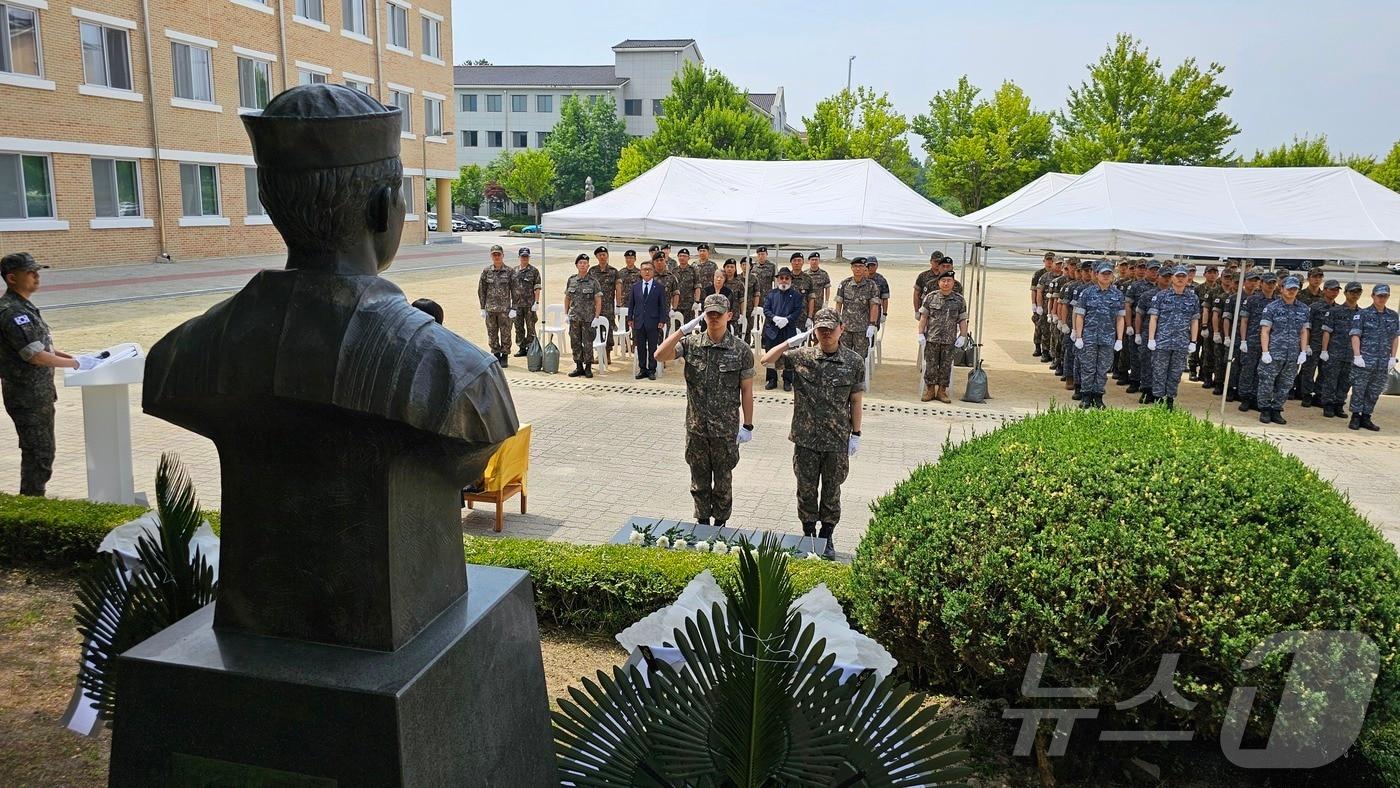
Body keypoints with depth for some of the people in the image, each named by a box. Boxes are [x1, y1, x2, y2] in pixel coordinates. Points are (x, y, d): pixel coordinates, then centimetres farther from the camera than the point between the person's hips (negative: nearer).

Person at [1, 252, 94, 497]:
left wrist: (68, 356, 11)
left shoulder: (23, 307, 12)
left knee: (39, 451, 18)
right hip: (27, 396, -10)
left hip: (38, 392, 10)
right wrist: (75, 363, -19)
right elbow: (35, 355, -24)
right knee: (39, 453, -5)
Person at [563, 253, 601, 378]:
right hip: (574, 318, 4)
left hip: (588, 318, -3)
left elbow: (598, 302, -5)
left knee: (588, 344, 0)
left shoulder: (593, 282, -4)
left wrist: (596, 317, -11)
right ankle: (579, 367, 17)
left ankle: (588, 368, 10)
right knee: (575, 343, 7)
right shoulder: (571, 280, 6)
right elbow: (567, 298, 13)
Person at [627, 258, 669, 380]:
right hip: (639, 322, 3)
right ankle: (642, 369, 16)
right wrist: (630, 319, 5)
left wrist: (662, 321, -6)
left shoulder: (660, 287, 0)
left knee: (653, 347, 3)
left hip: (653, 323, -3)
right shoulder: (635, 286, 8)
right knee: (640, 347, 7)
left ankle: (652, 370, 11)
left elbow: (663, 306, 0)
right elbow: (631, 304, 11)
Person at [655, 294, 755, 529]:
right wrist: (685, 328, -22)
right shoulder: (691, 343, -4)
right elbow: (660, 356, -18)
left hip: (726, 429, -2)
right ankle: (702, 522, 31)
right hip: (696, 427, 2)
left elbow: (746, 390, -3)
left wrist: (747, 426, -3)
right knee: (699, 480, 15)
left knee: (723, 480, 13)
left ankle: (720, 523, 29)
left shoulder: (741, 350, -8)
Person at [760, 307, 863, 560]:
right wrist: (792, 342, -13)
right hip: (806, 438, 1)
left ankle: (826, 538, 28)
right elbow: (767, 360, -5)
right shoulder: (801, 356, -3)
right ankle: (808, 535, 29)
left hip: (837, 440, -1)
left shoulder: (854, 361, -4)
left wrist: (856, 434, 1)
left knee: (831, 491, 12)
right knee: (806, 489, 12)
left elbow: (855, 400, 1)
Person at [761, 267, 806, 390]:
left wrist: (787, 319, -19)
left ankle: (787, 381, 12)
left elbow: (798, 311, -5)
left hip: (789, 330, -2)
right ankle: (772, 379, 16)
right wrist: (775, 318, -16)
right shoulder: (771, 293, 9)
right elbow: (766, 309, 2)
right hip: (772, 329, 2)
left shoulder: (796, 295, 4)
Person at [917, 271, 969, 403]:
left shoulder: (959, 300, 4)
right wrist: (921, 334, -3)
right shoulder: (930, 297, 1)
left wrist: (962, 337, -1)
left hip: (950, 341, 1)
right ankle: (929, 391, 12)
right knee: (931, 366, 2)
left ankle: (942, 391, 14)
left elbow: (962, 321, 6)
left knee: (946, 367, 5)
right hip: (932, 339, -1)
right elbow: (923, 317, 3)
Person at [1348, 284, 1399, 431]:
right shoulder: (1362, 314, -1)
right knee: (1358, 389, -1)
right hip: (1364, 360, -4)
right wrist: (1357, 356, -14)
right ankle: (1355, 417, 7)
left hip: (1383, 363, 4)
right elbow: (1355, 335, -6)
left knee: (1374, 392, 8)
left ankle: (1366, 417, 15)